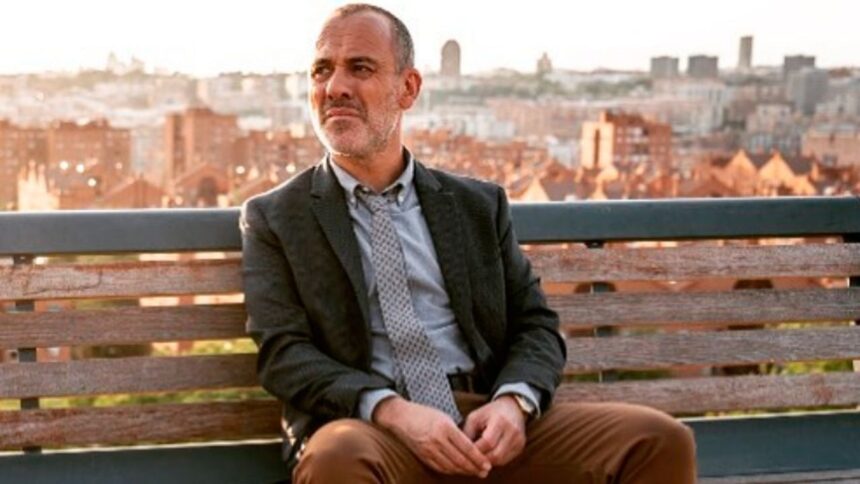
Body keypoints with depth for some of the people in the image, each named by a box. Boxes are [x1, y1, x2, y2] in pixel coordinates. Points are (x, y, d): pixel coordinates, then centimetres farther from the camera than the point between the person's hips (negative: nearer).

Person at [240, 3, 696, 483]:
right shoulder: (274, 218, 8)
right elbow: (284, 353, -2)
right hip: (369, 428, -3)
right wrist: (392, 409, -20)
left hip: (485, 423, 3)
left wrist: (512, 402, -9)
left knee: (660, 440, -18)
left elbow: (536, 325, 13)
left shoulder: (478, 204, 16)